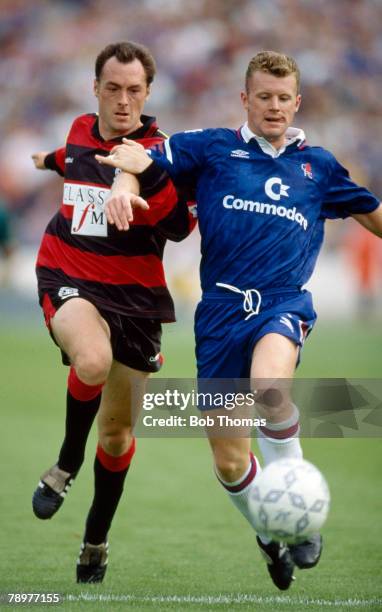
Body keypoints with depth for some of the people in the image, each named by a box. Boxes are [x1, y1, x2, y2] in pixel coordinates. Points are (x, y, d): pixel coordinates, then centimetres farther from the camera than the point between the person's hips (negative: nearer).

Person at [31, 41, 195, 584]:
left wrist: (149, 178, -30)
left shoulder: (161, 151, -8)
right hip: (69, 279, 1)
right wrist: (54, 160, 49)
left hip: (133, 294, -1)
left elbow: (180, 228, -16)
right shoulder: (80, 132, 6)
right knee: (93, 360, -35)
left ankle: (96, 542, 32)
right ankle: (67, 464, -7)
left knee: (117, 431, 7)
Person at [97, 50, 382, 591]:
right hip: (222, 308, 1)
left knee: (269, 384, -37)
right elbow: (136, 160, 6)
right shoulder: (213, 148, 9)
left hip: (284, 303, -1)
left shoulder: (317, 164, 15)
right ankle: (270, 536, 33)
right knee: (229, 461, 2)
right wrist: (125, 184, -14)